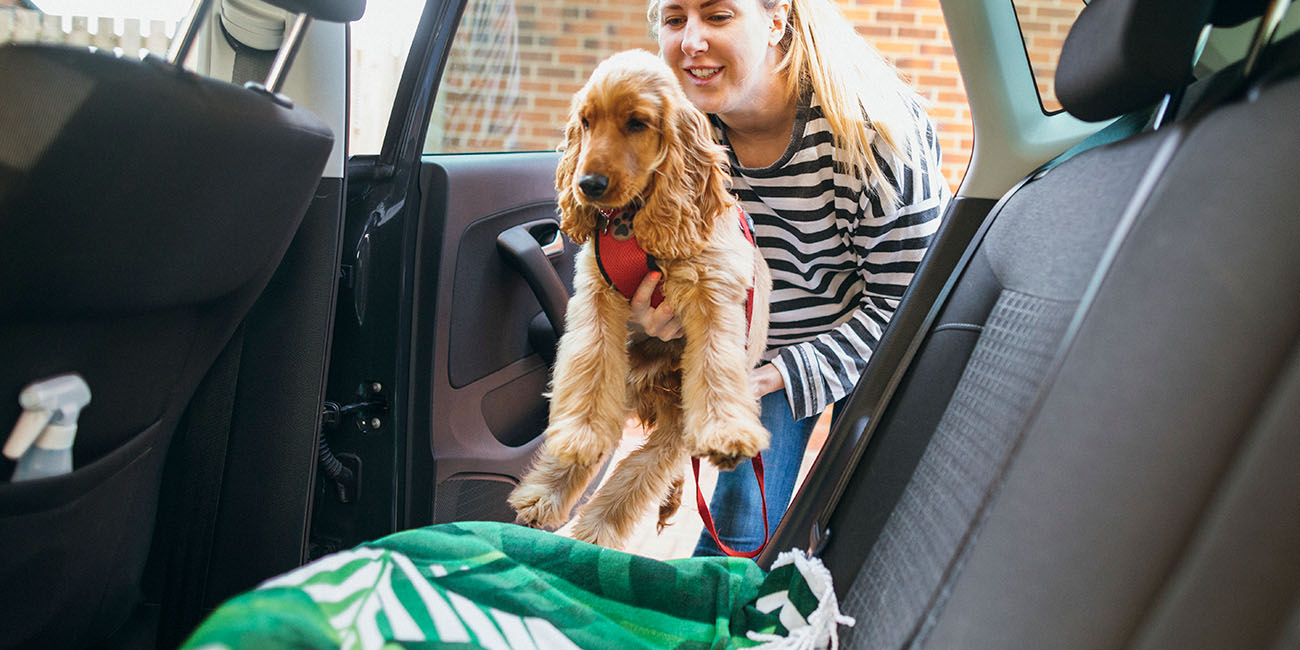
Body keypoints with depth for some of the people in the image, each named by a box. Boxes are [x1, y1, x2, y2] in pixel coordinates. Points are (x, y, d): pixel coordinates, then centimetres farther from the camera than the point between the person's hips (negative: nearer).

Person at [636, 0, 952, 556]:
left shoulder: (873, 126, -30)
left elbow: (900, 302, -23)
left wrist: (782, 375, -30)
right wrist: (657, 316, -27)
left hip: (878, 344, -2)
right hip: (766, 344, 3)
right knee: (736, 530, 2)